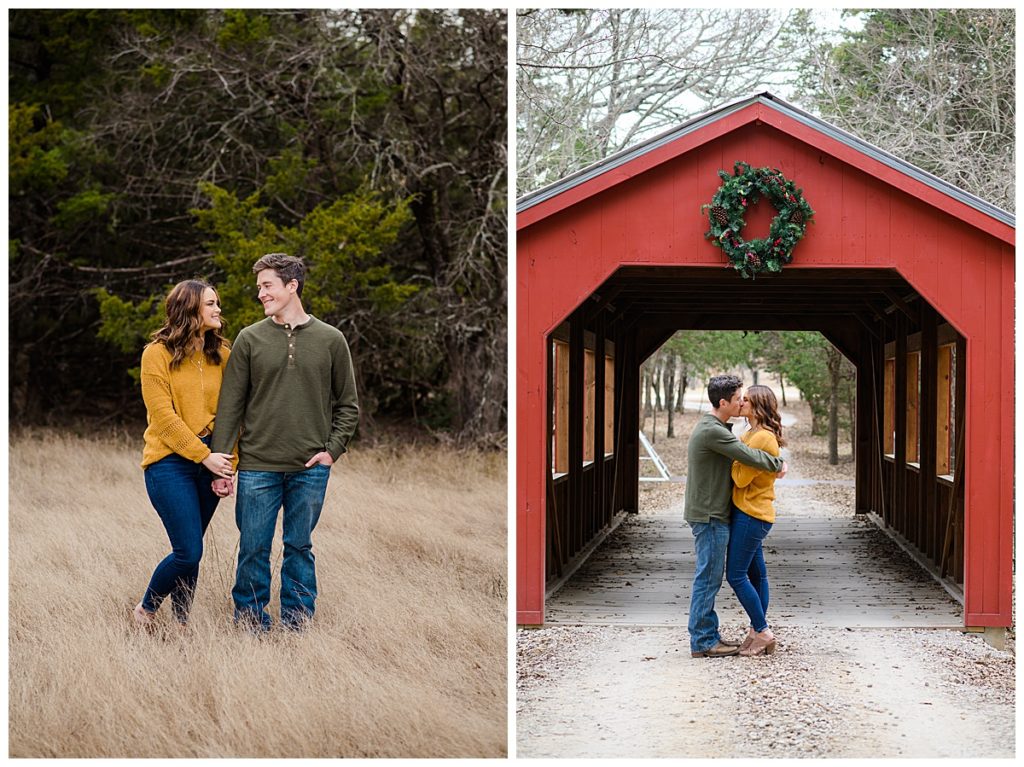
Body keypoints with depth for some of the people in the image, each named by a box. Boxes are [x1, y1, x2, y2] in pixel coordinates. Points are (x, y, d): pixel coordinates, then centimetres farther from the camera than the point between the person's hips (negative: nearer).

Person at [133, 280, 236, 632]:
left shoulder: (221, 354, 9)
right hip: (170, 463, -5)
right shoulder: (158, 353, -6)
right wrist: (204, 456, -14)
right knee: (189, 553, -10)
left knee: (189, 552, 6)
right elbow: (163, 416, -11)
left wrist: (229, 462, -5)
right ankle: (145, 610, 12)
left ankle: (181, 623, 17)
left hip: (211, 462, 5)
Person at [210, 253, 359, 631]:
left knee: (300, 548, 8)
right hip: (258, 468, 0)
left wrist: (333, 449, -3)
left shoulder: (330, 340, 4)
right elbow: (230, 405, 3)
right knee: (253, 549, 2)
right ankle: (251, 624, 13)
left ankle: (296, 625, 17)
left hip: (310, 469, 0)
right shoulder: (250, 339, 3)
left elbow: (347, 405, 10)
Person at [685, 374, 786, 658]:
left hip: (710, 514, 10)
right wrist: (778, 463, -6)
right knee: (708, 577, -5)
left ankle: (708, 635, 20)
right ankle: (702, 642, -1)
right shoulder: (713, 431, -20)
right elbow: (748, 456, -22)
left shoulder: (710, 427, 14)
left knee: (710, 576, 14)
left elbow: (738, 452, 21)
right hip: (710, 516, -10)